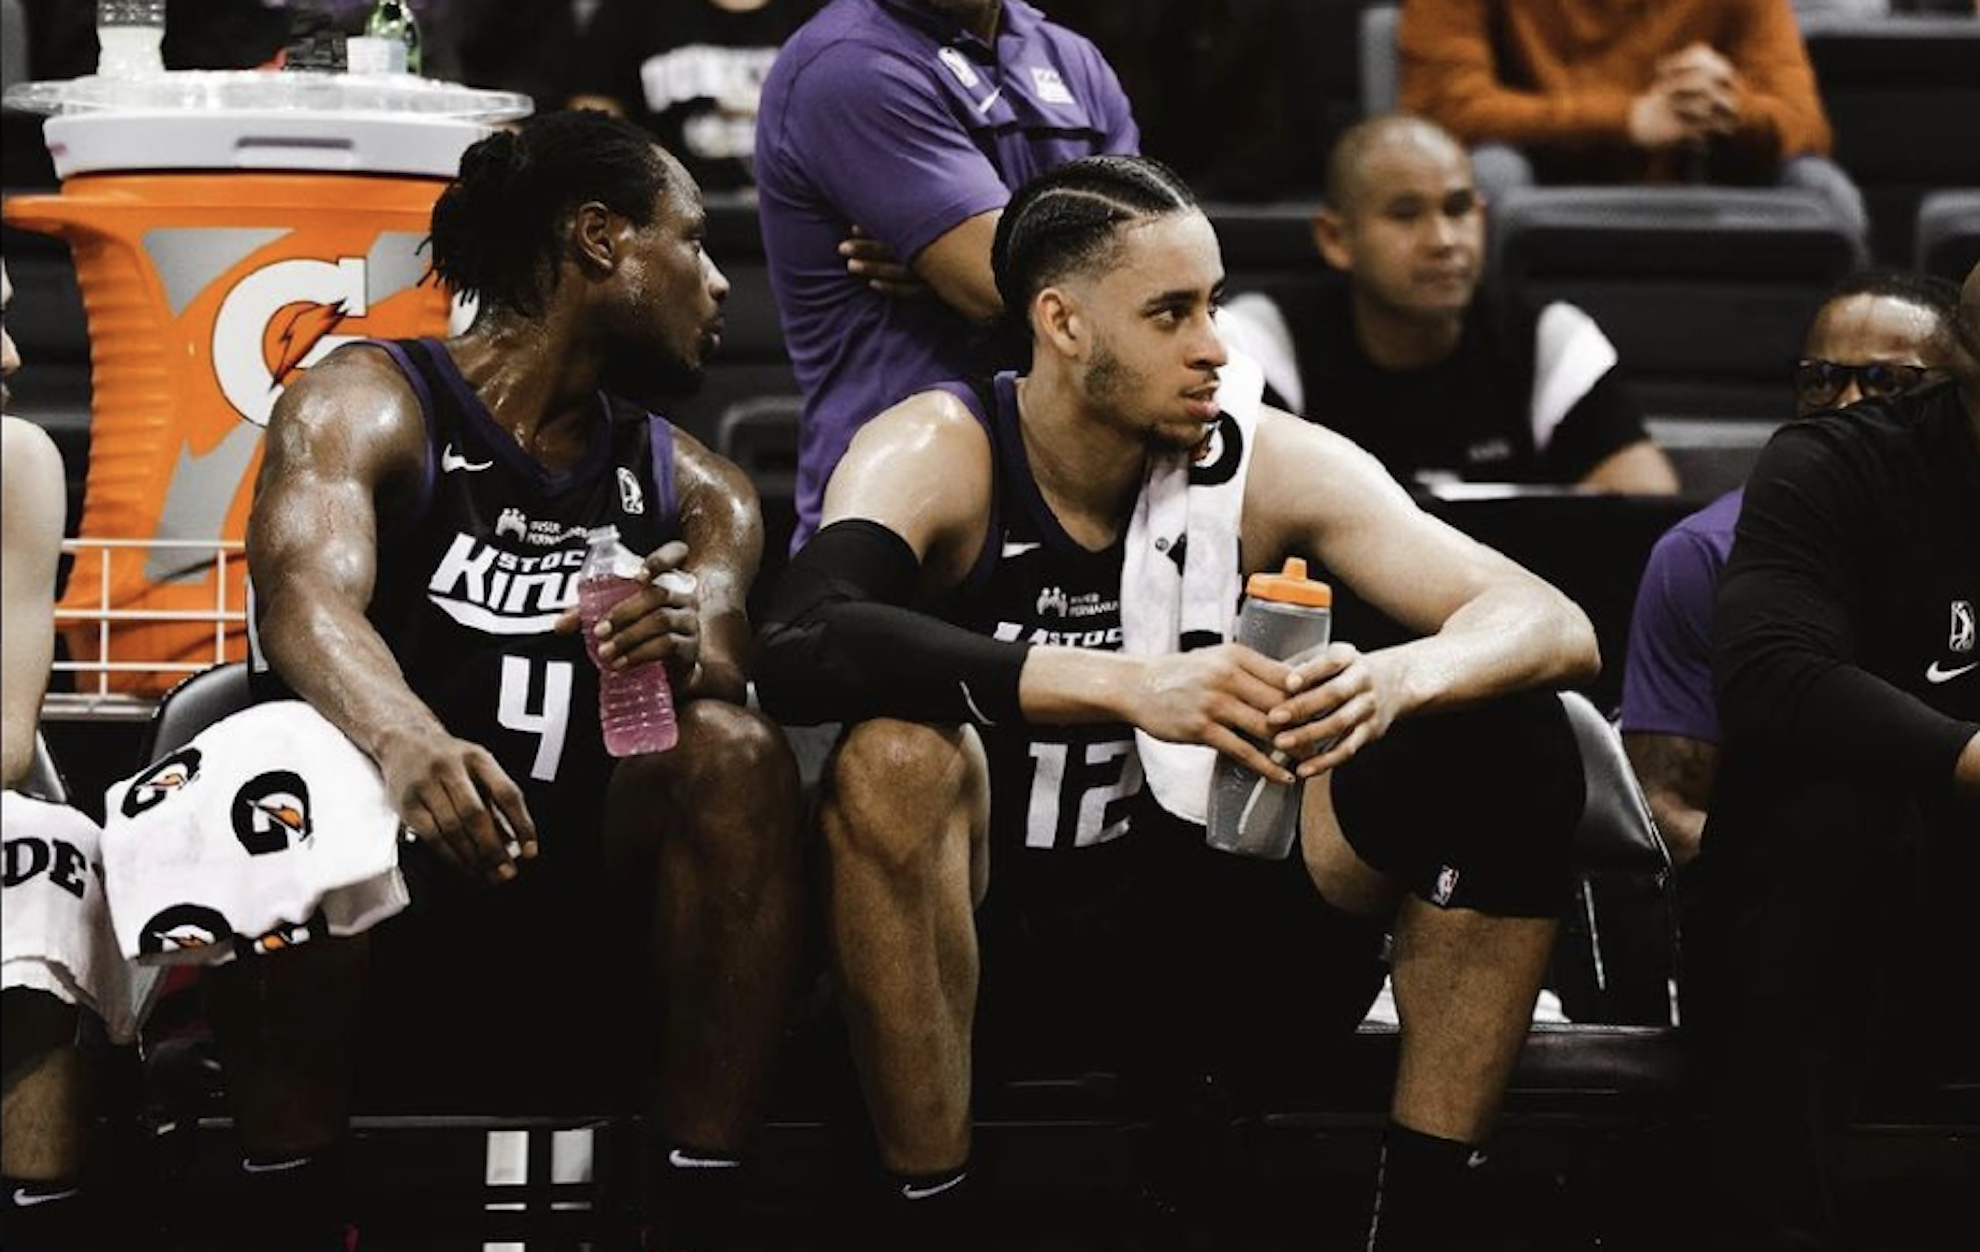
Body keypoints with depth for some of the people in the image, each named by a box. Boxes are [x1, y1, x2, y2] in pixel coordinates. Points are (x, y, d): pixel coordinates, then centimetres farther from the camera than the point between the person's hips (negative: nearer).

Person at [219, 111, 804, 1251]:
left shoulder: (696, 490, 14)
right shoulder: (370, 405, 0)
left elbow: (730, 664, -7)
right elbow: (304, 598, -21)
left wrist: (691, 640, -33)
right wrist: (406, 742, -44)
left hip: (586, 934, 4)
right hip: (383, 927, -4)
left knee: (740, 752, -22)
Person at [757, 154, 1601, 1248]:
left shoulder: (1266, 466, -6)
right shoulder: (938, 454, -14)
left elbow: (1554, 627, -11)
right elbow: (798, 646, -35)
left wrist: (1395, 681, -36)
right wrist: (1131, 686, -44)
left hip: (1201, 934, 3)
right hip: (979, 931, -3)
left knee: (1513, 746, -14)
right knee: (895, 750, -34)